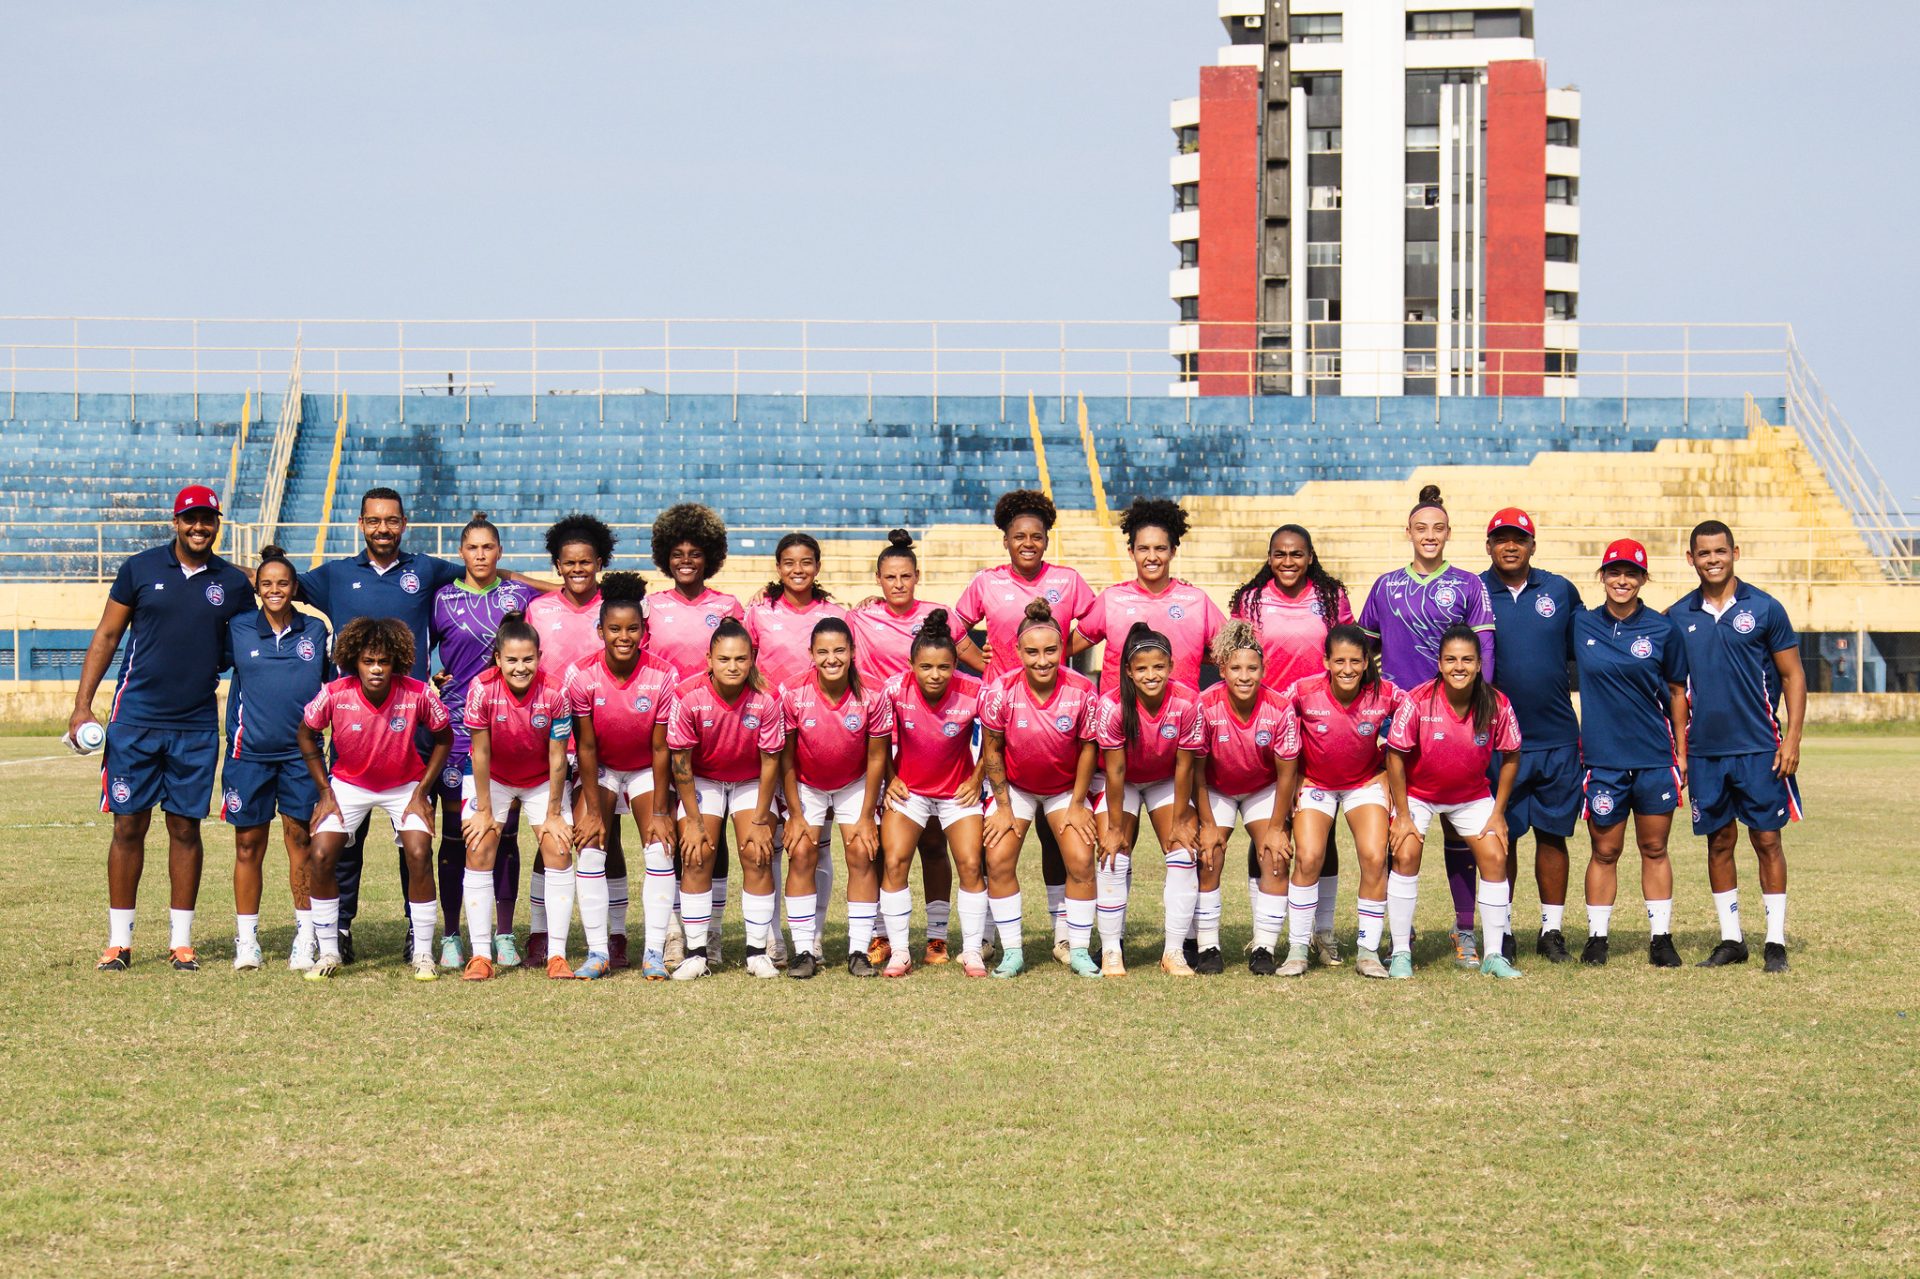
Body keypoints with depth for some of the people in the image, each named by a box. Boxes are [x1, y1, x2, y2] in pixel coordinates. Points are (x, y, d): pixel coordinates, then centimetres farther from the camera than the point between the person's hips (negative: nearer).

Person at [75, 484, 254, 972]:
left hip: (197, 727, 1)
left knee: (186, 828, 5)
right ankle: (119, 940, 8)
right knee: (129, 826, 1)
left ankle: (181, 940, 13)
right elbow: (106, 636, 5)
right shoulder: (140, 569, 1)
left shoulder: (233, 584, 6)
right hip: (135, 721, -1)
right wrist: (82, 706, -1)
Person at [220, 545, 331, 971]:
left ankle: (305, 939, 6)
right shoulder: (239, 630, 4)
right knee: (248, 845, 3)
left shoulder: (315, 631, 7)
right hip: (250, 751, 0)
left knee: (300, 840, 0)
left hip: (301, 751, 0)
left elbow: (333, 686, 17)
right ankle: (246, 940, 11)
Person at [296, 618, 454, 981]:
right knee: (319, 855, -13)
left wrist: (421, 792, -9)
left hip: (405, 784, -1)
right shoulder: (335, 695, -24)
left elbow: (443, 737, -6)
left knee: (419, 855, -18)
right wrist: (325, 792, -5)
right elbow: (307, 734, -4)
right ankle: (328, 952, 2)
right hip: (349, 783, 1)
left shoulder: (418, 695, -25)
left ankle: (422, 954, -3)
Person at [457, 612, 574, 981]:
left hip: (541, 779, 1)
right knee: (479, 850, -12)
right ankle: (481, 954, -8)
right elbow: (480, 753, -18)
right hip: (490, 776, -1)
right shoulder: (482, 688, -27)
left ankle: (557, 954, -4)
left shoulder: (554, 693, -25)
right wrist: (483, 810, -14)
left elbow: (557, 758, -16)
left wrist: (554, 814, -11)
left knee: (558, 851, -10)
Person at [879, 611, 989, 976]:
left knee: (971, 866, -7)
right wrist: (889, 778, -3)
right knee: (894, 861, -12)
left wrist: (977, 780, -2)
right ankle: (898, 951, -3)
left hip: (958, 791, 0)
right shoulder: (895, 689, -20)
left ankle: (973, 951, 7)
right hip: (908, 790, 0)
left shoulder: (973, 693, -22)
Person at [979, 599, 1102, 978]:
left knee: (1081, 861, -11)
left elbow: (1088, 749, -9)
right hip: (1014, 787, 0)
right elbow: (992, 750, -10)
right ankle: (1011, 952, 2)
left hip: (1066, 787, 0)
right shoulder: (1000, 692, -23)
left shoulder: (1082, 692, -23)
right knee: (998, 861, -10)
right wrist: (1003, 807, -8)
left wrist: (1077, 805, -7)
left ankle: (1079, 951, 4)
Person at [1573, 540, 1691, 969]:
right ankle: (1596, 937, 11)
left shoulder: (1663, 629, 2)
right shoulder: (1582, 625, 3)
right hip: (1602, 758, 0)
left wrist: (1681, 752, 7)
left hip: (1655, 757, 0)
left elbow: (1676, 692, 9)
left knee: (1654, 849, 6)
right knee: (1604, 852, 4)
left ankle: (1661, 938, 12)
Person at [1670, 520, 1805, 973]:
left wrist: (1792, 739, -7)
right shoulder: (1678, 617, 6)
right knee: (1719, 842, 8)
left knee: (1767, 840, 0)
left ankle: (1775, 942, 5)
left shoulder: (1764, 608, -1)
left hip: (1759, 749, -2)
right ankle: (1731, 940, 15)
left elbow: (1792, 675, 1)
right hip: (1704, 750, 3)